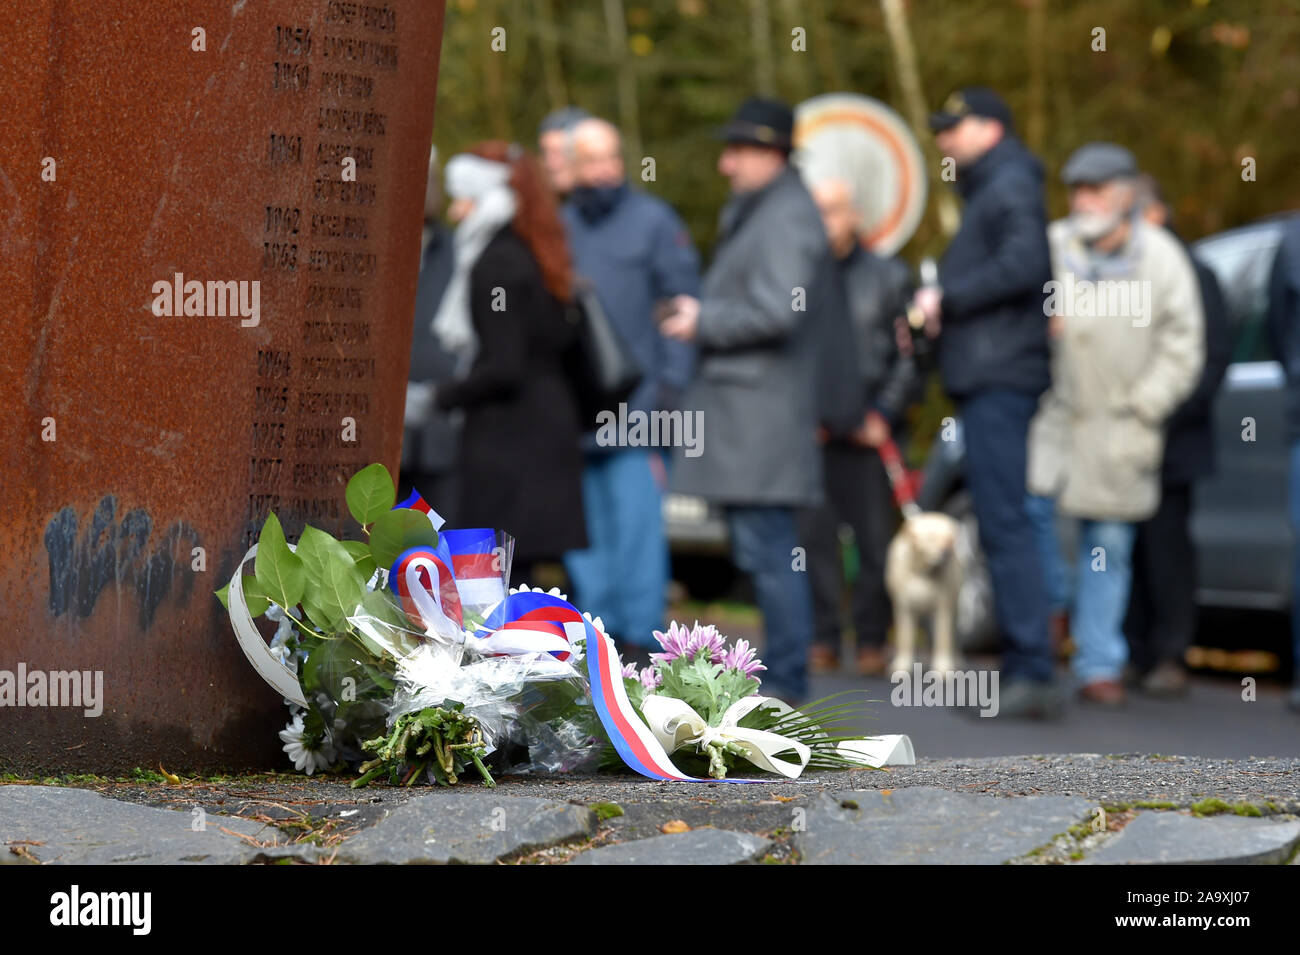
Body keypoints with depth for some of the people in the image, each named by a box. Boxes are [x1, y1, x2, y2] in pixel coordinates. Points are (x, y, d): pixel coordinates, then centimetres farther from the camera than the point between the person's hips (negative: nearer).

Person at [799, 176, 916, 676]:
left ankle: (872, 638, 9)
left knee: (875, 537, 0)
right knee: (814, 536, -1)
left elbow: (910, 356, 6)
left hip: (869, 433, 0)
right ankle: (823, 639, 6)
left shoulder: (888, 276, 8)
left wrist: (883, 414, -4)